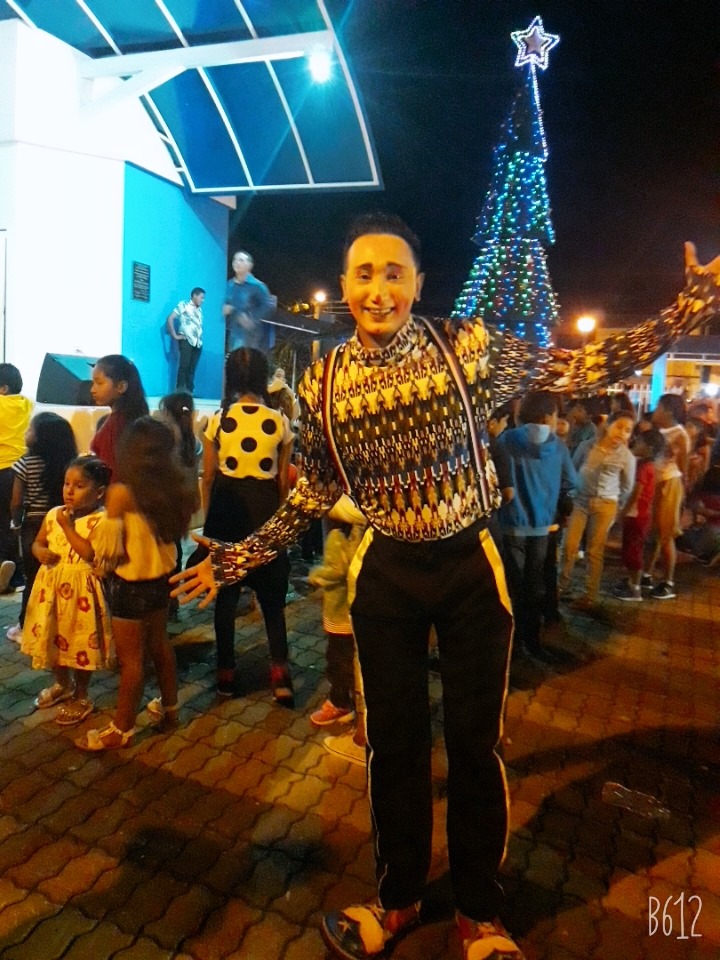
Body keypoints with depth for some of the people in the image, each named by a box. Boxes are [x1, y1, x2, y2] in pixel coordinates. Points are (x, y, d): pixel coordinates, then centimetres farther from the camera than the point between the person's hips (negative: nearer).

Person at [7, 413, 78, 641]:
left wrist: (16, 523, 7)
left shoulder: (26, 463, -12)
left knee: (33, 578, 8)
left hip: (33, 526, -3)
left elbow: (16, 502, -10)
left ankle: (26, 627, 19)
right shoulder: (68, 462, -3)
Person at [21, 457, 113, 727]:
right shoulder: (53, 514, 2)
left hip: (80, 590, -6)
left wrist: (68, 527, -23)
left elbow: (91, 555, -27)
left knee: (80, 642, 6)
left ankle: (81, 697, 26)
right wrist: (41, 552, -10)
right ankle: (63, 685, 45)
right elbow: (37, 543, 13)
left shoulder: (100, 520, -17)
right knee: (52, 638, 20)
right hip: (51, 586, 7)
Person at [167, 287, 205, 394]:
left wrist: (200, 337, 9)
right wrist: (174, 335, -9)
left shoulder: (199, 309, 22)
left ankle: (189, 391, 5)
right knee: (184, 366, -11)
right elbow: (170, 318, -4)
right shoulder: (183, 305, 4)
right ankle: (180, 391, -10)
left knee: (192, 368, 3)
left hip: (197, 342, 6)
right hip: (186, 340, -6)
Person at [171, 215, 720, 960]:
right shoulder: (323, 383, -3)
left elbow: (578, 370, -5)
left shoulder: (468, 345, -9)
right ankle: (398, 896, 42)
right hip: (384, 573, 2)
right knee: (394, 742, 15)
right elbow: (316, 491, 7)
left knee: (474, 743, 12)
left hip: (470, 567, -1)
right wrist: (242, 556, 6)